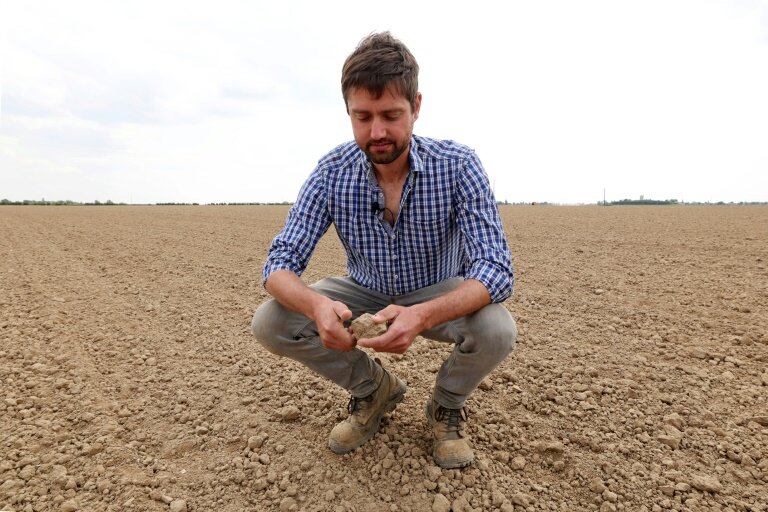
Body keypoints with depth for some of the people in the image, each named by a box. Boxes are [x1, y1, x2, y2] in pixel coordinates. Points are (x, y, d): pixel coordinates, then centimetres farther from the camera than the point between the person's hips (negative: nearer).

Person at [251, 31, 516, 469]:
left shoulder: (459, 166, -23)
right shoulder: (332, 173, -17)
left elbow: (496, 269, -29)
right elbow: (281, 261, -18)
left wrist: (423, 315, -48)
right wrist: (317, 306, -42)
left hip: (440, 296, -1)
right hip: (365, 293, 2)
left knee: (497, 331, -32)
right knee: (271, 324, -17)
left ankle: (447, 405, 5)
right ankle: (375, 389, 8)